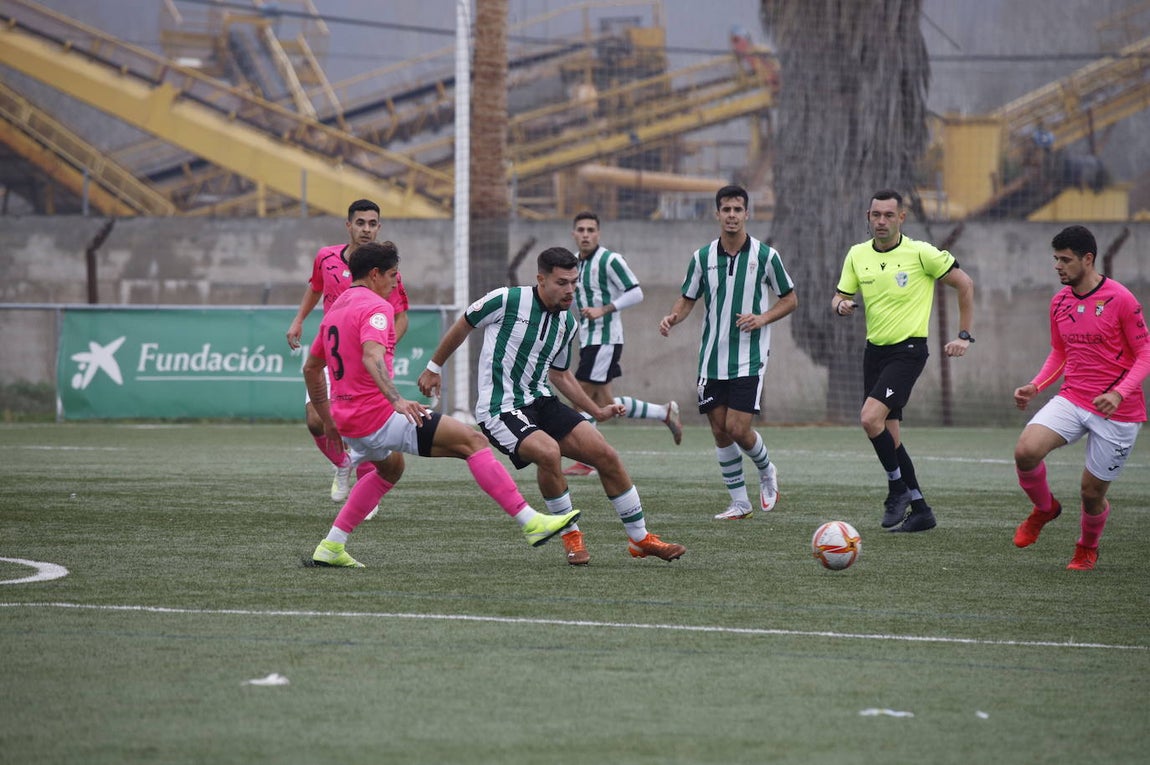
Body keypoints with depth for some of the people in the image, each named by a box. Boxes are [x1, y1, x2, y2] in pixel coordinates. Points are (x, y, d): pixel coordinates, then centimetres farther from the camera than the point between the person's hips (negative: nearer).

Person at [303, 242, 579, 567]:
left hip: (348, 423, 10)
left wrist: (328, 420, 34)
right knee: (472, 442, -7)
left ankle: (330, 548, 27)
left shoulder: (335, 309, 17)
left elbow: (311, 368, 27)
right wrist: (397, 400, -43)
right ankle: (531, 522, -13)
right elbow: (372, 356, -30)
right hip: (378, 416, -10)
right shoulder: (375, 307, -11)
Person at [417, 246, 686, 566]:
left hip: (541, 401, 7)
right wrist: (434, 368, 12)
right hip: (500, 408, -7)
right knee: (548, 452, -33)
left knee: (606, 455, -5)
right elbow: (463, 325, 3)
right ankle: (571, 536, -11)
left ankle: (640, 539, 12)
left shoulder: (567, 323, 7)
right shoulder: (507, 300, -13)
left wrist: (597, 411, 20)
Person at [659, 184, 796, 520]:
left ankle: (767, 472, 18)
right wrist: (672, 317, -12)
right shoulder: (702, 257, 3)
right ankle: (739, 502, 15)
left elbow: (790, 299, 5)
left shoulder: (765, 255, -4)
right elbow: (687, 300, 10)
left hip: (749, 358, -3)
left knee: (737, 429, -12)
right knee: (720, 432, 3)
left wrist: (763, 318, -12)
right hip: (712, 358, 3)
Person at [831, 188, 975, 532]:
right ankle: (920, 510, 16)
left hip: (908, 349, -6)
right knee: (889, 435, 6)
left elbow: (964, 284, -2)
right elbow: (839, 298, 11)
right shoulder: (857, 255, 5)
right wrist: (841, 306, -14)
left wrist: (964, 335, -4)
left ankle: (898, 488, -3)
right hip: (875, 349, 6)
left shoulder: (921, 253, -10)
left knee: (871, 417, -22)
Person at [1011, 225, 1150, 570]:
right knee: (1025, 451, -22)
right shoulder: (1060, 302, 6)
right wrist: (1034, 387, 3)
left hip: (1118, 412, -4)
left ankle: (1088, 547, 35)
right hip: (1072, 399, 4)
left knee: (1092, 491, 2)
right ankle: (1044, 508, 8)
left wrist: (1119, 393, -24)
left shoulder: (1120, 300, -13)